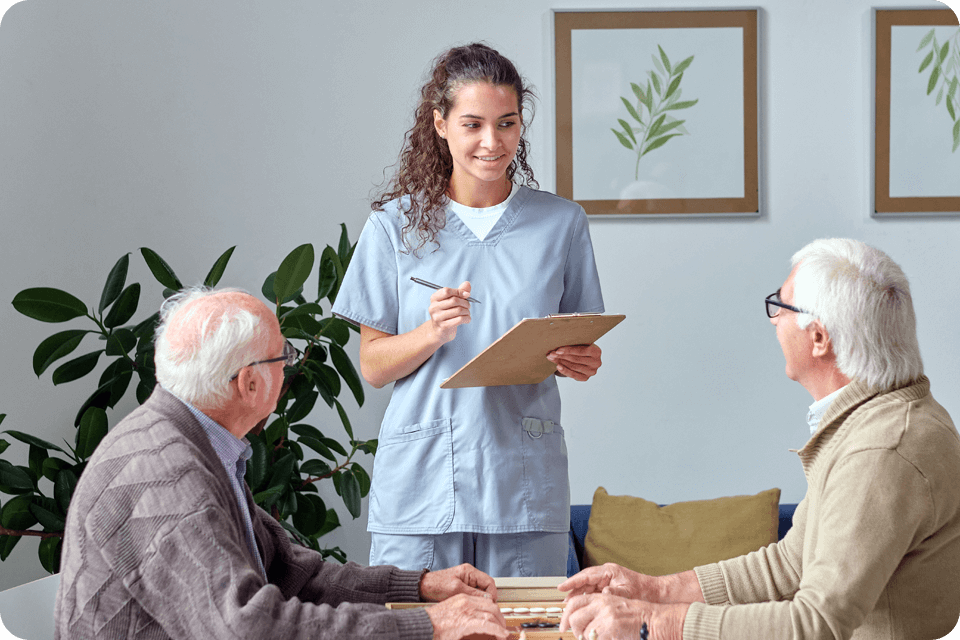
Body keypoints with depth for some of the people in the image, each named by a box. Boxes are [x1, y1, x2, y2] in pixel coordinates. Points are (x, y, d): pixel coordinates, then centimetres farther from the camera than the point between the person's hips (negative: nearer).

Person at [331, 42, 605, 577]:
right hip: (419, 481, -1)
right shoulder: (395, 225, 4)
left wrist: (583, 362, -9)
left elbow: (580, 347, 13)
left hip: (526, 484, 1)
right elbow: (373, 366, 3)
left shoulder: (561, 223, 7)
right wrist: (433, 333, -15)